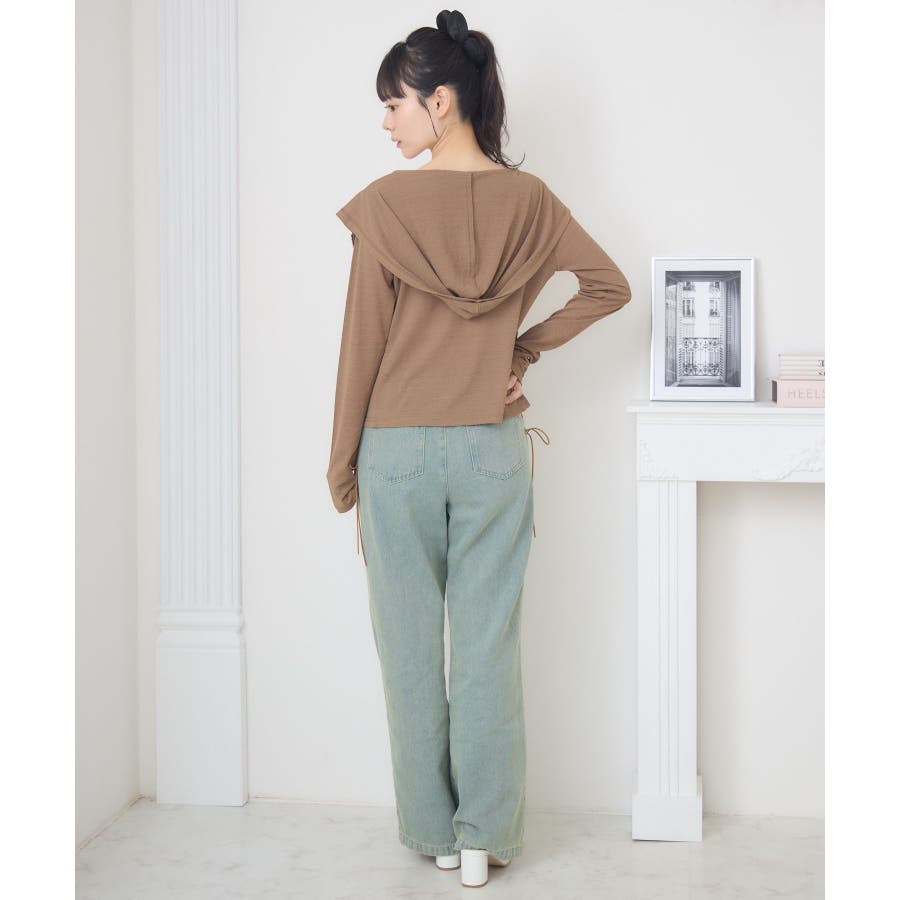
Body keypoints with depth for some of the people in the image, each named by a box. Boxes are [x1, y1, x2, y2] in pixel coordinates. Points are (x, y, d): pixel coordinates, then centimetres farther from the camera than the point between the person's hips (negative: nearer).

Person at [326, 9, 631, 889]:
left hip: (398, 447, -2)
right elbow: (610, 285, 7)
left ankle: (433, 831, 20)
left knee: (410, 648, 10)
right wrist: (528, 347, 9)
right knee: (489, 644, 7)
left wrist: (343, 465, 1)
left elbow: (363, 343, -7)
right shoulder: (527, 199, 0)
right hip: (493, 447, 2)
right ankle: (484, 837, 14)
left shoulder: (384, 204, -9)